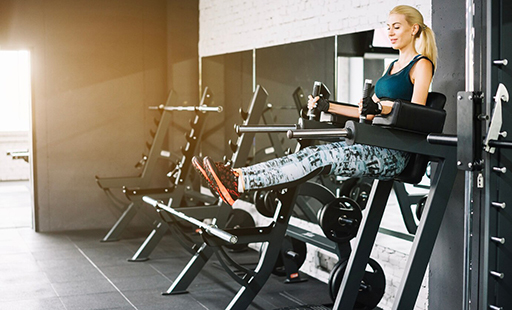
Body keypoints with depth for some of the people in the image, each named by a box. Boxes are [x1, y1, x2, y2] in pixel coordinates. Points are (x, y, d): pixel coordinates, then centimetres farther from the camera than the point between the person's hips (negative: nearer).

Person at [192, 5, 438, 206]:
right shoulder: (392, 67, 23)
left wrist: (380, 108, -30)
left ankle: (240, 183, -37)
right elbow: (369, 113, 23)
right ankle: (238, 177, -27)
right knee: (313, 154, -13)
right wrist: (328, 107, 19)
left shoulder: (421, 65, -3)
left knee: (320, 157, -25)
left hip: (392, 155, -8)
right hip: (374, 146, 8)